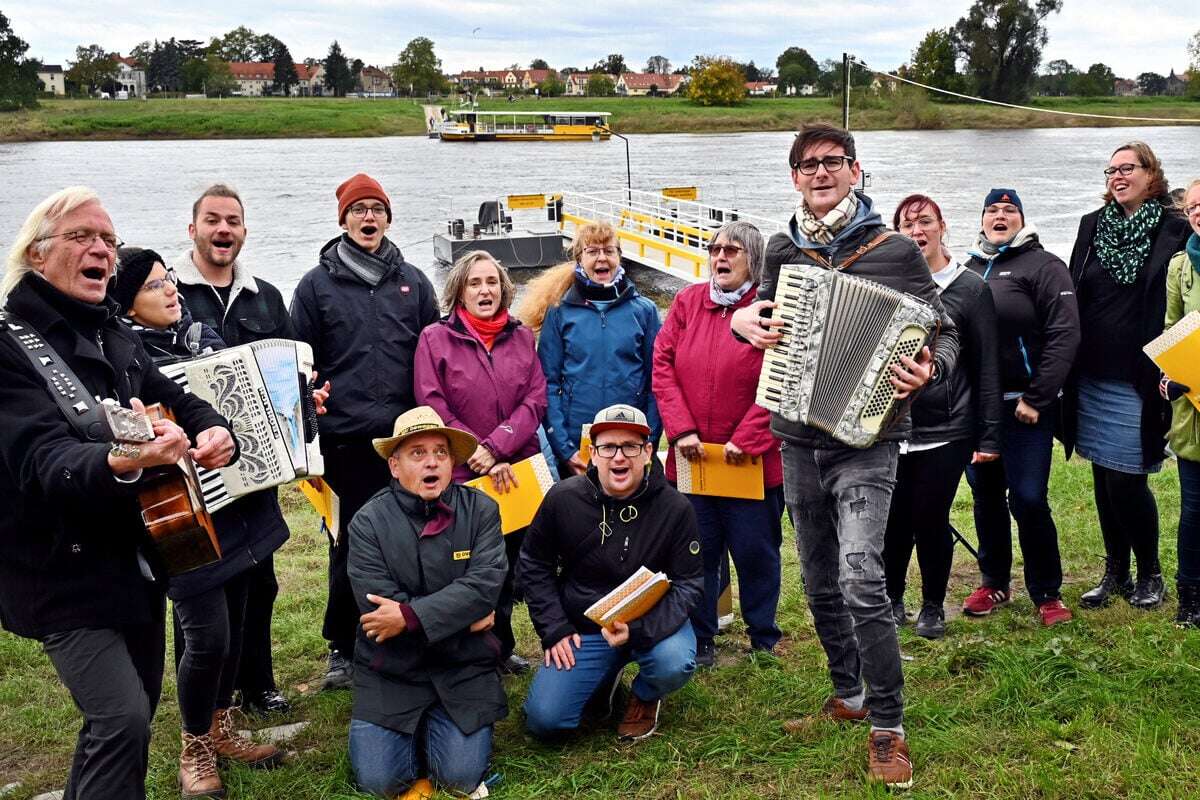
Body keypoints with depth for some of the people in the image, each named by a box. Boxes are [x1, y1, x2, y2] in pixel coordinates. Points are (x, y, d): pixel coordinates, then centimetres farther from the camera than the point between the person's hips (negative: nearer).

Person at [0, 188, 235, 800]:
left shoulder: (115, 335, 9)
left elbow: (174, 400, 15)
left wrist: (212, 431, -10)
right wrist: (120, 462, -49)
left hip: (139, 559, 8)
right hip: (65, 570, -8)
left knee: (139, 706, 16)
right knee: (122, 717, -17)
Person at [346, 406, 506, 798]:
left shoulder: (481, 510, -5)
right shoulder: (368, 522, -8)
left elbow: (484, 585, -17)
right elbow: (378, 606, -16)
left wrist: (410, 616, -24)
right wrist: (463, 616, -15)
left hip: (463, 669, 1)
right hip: (391, 672, 0)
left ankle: (437, 724, 23)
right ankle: (412, 730, 24)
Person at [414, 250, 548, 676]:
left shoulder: (521, 337, 8)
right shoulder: (435, 338, -2)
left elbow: (535, 401, 0)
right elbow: (433, 408, -8)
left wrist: (495, 447, -14)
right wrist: (479, 459, -12)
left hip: (516, 472, 3)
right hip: (459, 478, -3)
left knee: (508, 566, 12)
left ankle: (501, 645, 28)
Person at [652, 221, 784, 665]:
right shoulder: (687, 302, 5)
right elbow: (662, 366, 1)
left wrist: (746, 440, -17)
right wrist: (681, 429, -9)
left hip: (752, 462, -3)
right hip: (691, 459, 3)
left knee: (756, 553, 8)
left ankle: (764, 640, 25)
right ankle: (700, 641, 22)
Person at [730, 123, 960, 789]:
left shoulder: (895, 251, -5)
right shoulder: (782, 251, 7)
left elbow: (944, 333, -1)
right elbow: (766, 312, 22)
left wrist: (928, 370, -23)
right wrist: (744, 317, -2)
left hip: (865, 438, -5)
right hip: (798, 441, 5)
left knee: (861, 579, -17)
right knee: (820, 583, 14)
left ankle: (887, 727, -4)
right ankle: (848, 694, 34)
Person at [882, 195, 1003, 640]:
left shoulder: (971, 288, -1)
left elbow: (987, 367, 0)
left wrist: (989, 436, -2)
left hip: (946, 431, -2)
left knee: (931, 519, 4)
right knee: (894, 519, 6)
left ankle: (933, 606, 25)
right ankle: (892, 599, 28)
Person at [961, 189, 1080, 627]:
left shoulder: (1043, 266, -5)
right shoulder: (969, 270, 13)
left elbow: (1063, 336, -13)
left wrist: (1036, 399, -16)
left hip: (1025, 407, -5)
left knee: (1028, 500, -6)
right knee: (985, 496, 12)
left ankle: (1047, 593, 9)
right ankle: (994, 582, 26)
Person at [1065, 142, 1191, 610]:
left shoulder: (1175, 230, -3)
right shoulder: (1092, 226, 10)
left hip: (1138, 381, -5)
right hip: (1091, 378, 5)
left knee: (1126, 481, -4)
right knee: (1103, 480, 10)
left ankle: (1149, 573, 16)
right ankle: (1115, 572, 24)